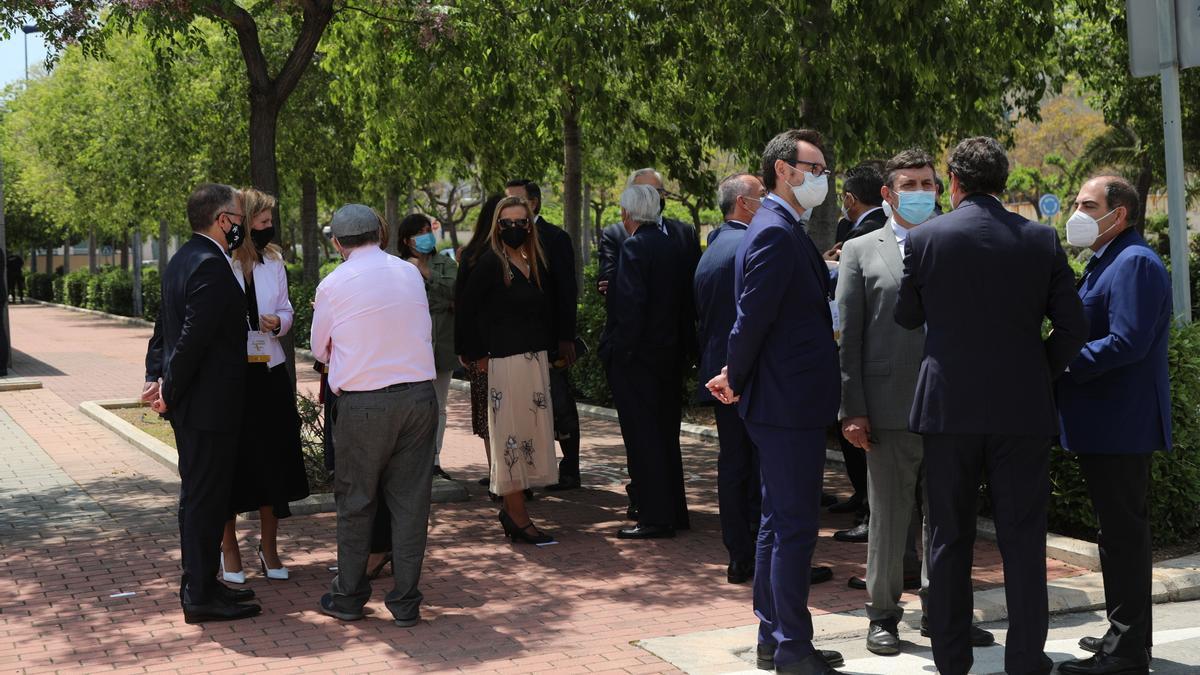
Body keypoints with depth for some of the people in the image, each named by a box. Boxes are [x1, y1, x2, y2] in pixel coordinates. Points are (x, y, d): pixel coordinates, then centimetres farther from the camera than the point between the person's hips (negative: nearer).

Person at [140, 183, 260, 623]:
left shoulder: (182, 258, 13)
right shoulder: (211, 266, -20)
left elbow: (165, 327, 14)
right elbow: (192, 338, -23)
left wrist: (156, 379, 6)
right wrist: (169, 393, -14)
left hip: (189, 404, 10)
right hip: (209, 405, -10)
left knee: (198, 495, 17)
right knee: (205, 498, -2)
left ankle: (201, 585, 27)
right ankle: (201, 596, 5)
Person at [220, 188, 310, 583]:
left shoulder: (273, 261, 6)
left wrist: (278, 322, -7)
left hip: (269, 373, 5)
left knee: (273, 460, 9)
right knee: (231, 461, 6)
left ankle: (269, 547, 24)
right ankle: (228, 548, 21)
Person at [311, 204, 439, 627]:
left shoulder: (333, 285, -4)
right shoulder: (410, 273, 4)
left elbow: (320, 351, 7)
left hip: (362, 403, -2)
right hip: (419, 394, 3)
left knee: (355, 500, 12)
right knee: (410, 499, 8)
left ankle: (348, 596, 21)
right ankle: (405, 602, 12)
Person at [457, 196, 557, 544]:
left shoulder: (536, 263, 11)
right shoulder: (490, 263, -9)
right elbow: (467, 309, -9)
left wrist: (549, 351, 7)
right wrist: (478, 354, -8)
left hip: (537, 359, 7)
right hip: (505, 361, -7)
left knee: (533, 433, 11)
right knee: (512, 436, -2)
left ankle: (512, 509, 23)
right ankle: (518, 518, 6)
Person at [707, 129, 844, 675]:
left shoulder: (782, 231, 16)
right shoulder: (775, 233, -16)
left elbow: (757, 318, 18)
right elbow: (753, 317, -19)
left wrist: (737, 377, 10)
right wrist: (737, 379, -7)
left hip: (786, 402, 10)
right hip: (789, 403, -10)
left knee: (780, 522, 15)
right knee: (795, 526, -3)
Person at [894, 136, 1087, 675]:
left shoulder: (924, 239, -5)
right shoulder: (1041, 240, -2)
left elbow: (907, 318, 8)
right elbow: (1072, 327, -1)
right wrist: (1038, 373, 13)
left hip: (949, 408, 0)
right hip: (1023, 409, 0)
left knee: (949, 539, 10)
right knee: (1023, 540, 7)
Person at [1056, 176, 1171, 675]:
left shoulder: (1135, 263, -15)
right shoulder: (1104, 263, 18)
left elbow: (1127, 343, -24)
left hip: (1120, 424, -10)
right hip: (1108, 424, 10)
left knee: (1122, 532, -5)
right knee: (1122, 530, 16)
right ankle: (1129, 634, 27)